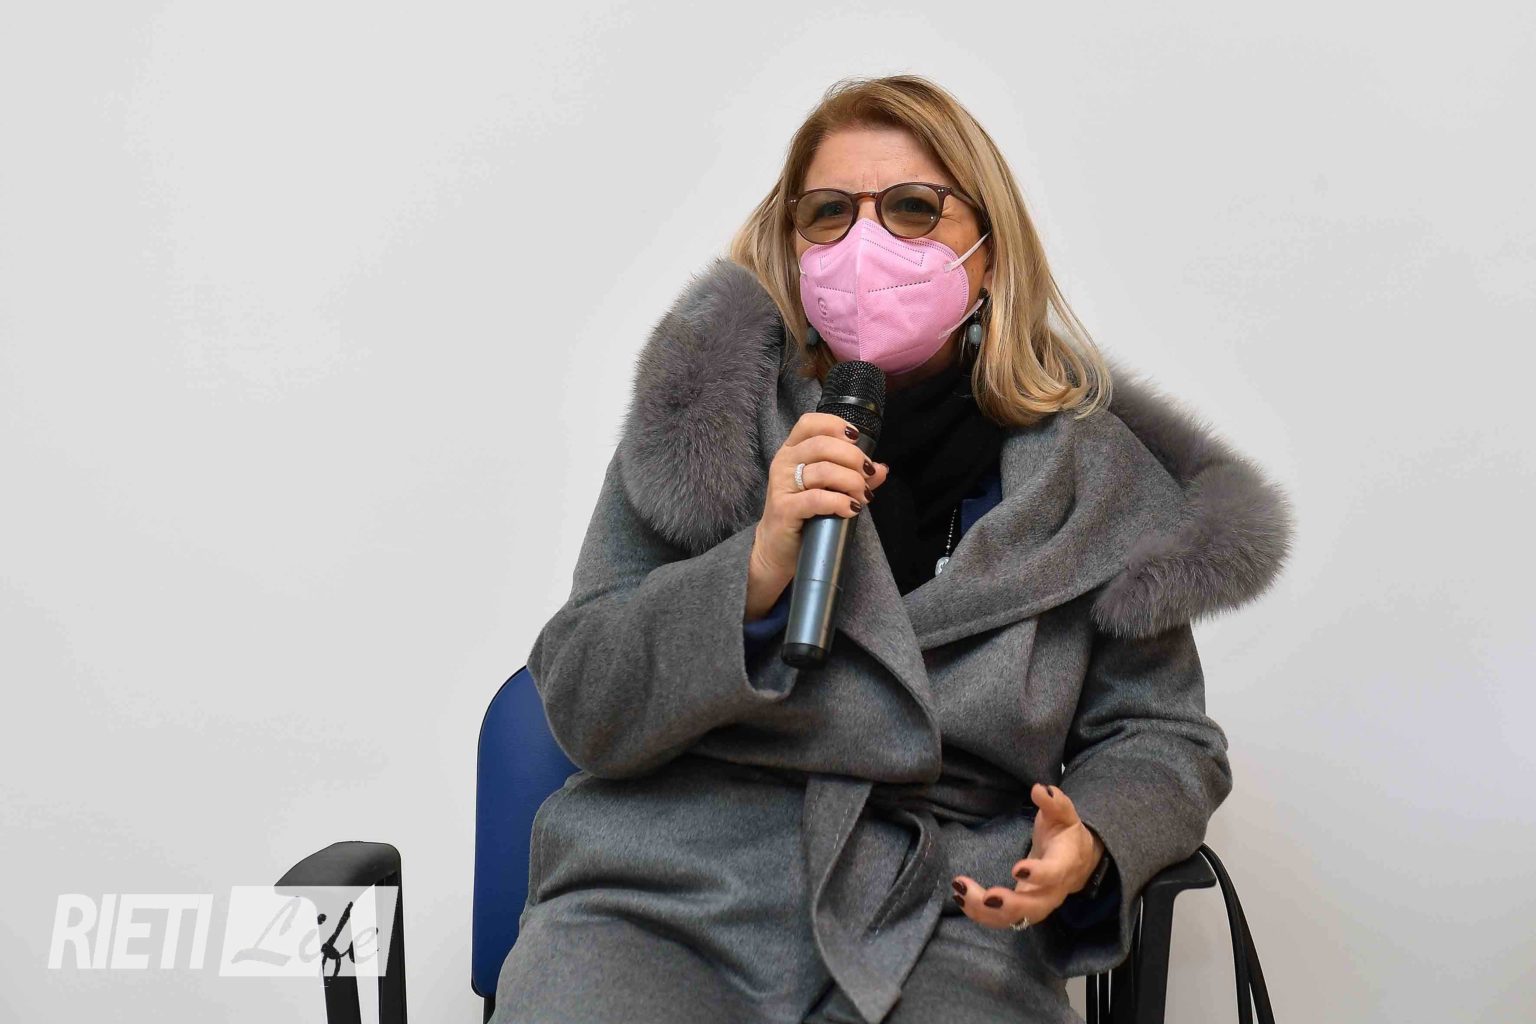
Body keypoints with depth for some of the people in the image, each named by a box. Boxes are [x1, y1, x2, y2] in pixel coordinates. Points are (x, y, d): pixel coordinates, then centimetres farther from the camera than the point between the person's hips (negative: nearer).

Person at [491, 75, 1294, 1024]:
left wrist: (1091, 844, -8)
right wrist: (756, 573, -16)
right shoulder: (702, 414, 5)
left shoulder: (1093, 470, 7)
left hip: (945, 925, 1)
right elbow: (584, 707, 0)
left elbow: (1161, 739, 14)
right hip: (665, 893, 0)